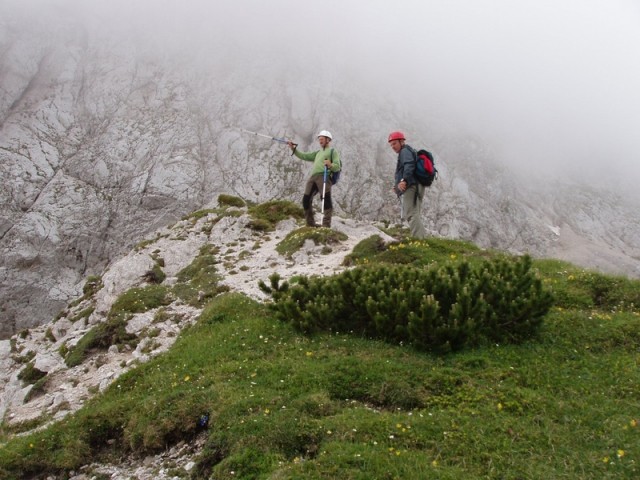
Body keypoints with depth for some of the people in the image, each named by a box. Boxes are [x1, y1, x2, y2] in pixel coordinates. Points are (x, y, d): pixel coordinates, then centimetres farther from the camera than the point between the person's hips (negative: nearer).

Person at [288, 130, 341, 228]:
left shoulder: (333, 151, 15)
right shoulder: (318, 153, 35)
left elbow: (337, 167, 2)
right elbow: (304, 156, 28)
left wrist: (330, 165, -19)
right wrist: (293, 149, 16)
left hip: (324, 176, -7)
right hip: (313, 177, 7)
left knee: (326, 200, -18)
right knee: (306, 200, -1)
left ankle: (326, 224, -22)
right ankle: (310, 223, 6)